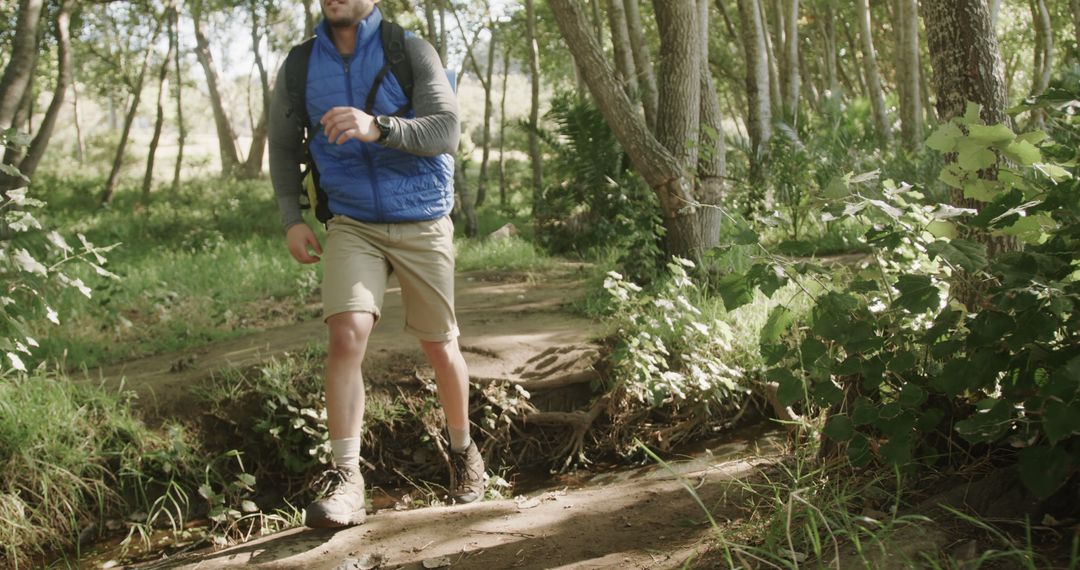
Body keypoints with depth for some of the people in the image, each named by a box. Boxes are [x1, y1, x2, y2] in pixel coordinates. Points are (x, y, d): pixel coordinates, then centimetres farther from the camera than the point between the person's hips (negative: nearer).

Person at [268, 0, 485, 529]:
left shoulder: (410, 52, -8)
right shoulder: (299, 66, 1)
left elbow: (445, 129, -18)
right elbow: (283, 148, 14)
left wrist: (378, 128, -35)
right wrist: (291, 220, 3)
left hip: (423, 226, -1)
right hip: (352, 226, 1)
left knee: (439, 346, 11)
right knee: (347, 336, -20)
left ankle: (463, 451, 35)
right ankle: (345, 480, -20)